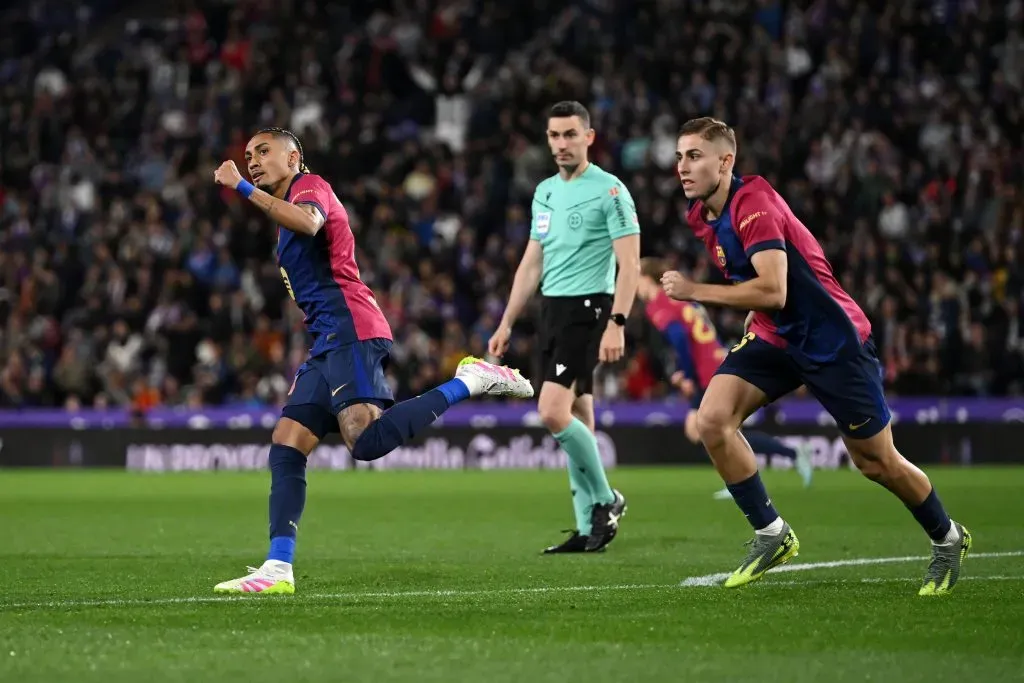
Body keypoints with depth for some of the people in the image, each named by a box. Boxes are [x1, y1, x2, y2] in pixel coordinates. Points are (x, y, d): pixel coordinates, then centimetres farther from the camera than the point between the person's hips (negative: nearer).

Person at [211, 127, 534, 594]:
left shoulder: (309, 186, 2)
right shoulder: (288, 212, 31)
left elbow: (309, 223, -23)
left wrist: (244, 189, -22)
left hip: (349, 330, -10)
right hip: (327, 344, 10)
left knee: (367, 441, -27)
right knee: (285, 448, 0)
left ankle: (469, 382, -14)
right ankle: (278, 568, -4)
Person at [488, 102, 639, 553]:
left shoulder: (609, 191, -7)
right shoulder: (545, 192, 15)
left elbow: (629, 265, -12)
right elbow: (532, 264, 20)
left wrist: (616, 324, -21)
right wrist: (506, 323, 17)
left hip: (588, 308, -7)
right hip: (551, 310, 7)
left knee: (552, 412, -18)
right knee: (576, 419, 7)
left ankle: (605, 501, -1)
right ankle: (590, 529, 10)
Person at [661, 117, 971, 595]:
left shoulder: (753, 204, -24)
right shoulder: (701, 215, 3)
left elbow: (773, 291, -34)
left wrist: (695, 291, -28)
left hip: (832, 340, -7)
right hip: (775, 339, 8)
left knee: (875, 462, 3)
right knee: (712, 419, -15)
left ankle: (948, 540, 28)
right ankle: (772, 536, -3)